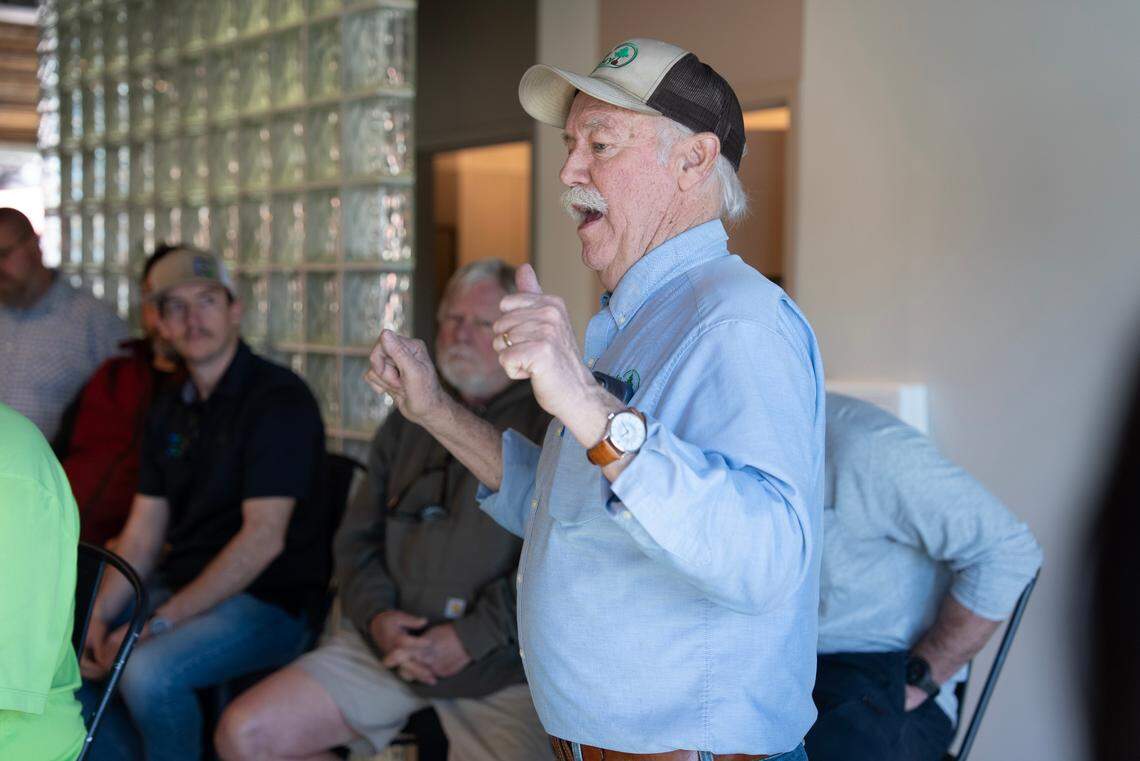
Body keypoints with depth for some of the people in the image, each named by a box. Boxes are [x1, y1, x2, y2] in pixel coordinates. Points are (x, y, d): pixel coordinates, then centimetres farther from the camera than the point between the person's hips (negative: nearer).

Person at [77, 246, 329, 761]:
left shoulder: (279, 400, -14)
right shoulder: (168, 412, 12)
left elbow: (263, 538, -20)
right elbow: (143, 536, 10)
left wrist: (159, 623, -21)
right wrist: (99, 615, -8)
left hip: (270, 600, -8)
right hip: (183, 584, 8)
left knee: (148, 671, -31)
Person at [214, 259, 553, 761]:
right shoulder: (409, 422, 19)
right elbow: (357, 537, 19)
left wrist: (472, 637, -14)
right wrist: (377, 616, -2)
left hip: (501, 664, -5)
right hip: (390, 643, 5)